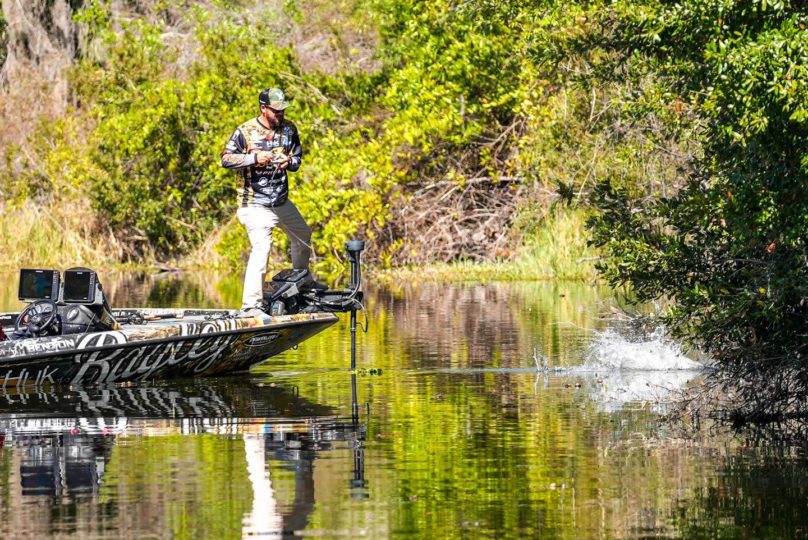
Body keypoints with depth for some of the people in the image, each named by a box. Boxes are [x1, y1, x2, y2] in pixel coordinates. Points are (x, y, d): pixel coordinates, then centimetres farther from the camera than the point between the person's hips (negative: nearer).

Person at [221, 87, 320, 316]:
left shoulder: (288, 129, 4)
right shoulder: (245, 131, -12)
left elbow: (298, 158, 12)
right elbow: (226, 159, -13)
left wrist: (289, 162, -13)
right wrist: (255, 158, -25)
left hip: (282, 202, 7)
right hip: (256, 205, -7)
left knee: (303, 237, 25)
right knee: (261, 248, -22)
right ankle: (251, 305, -24)